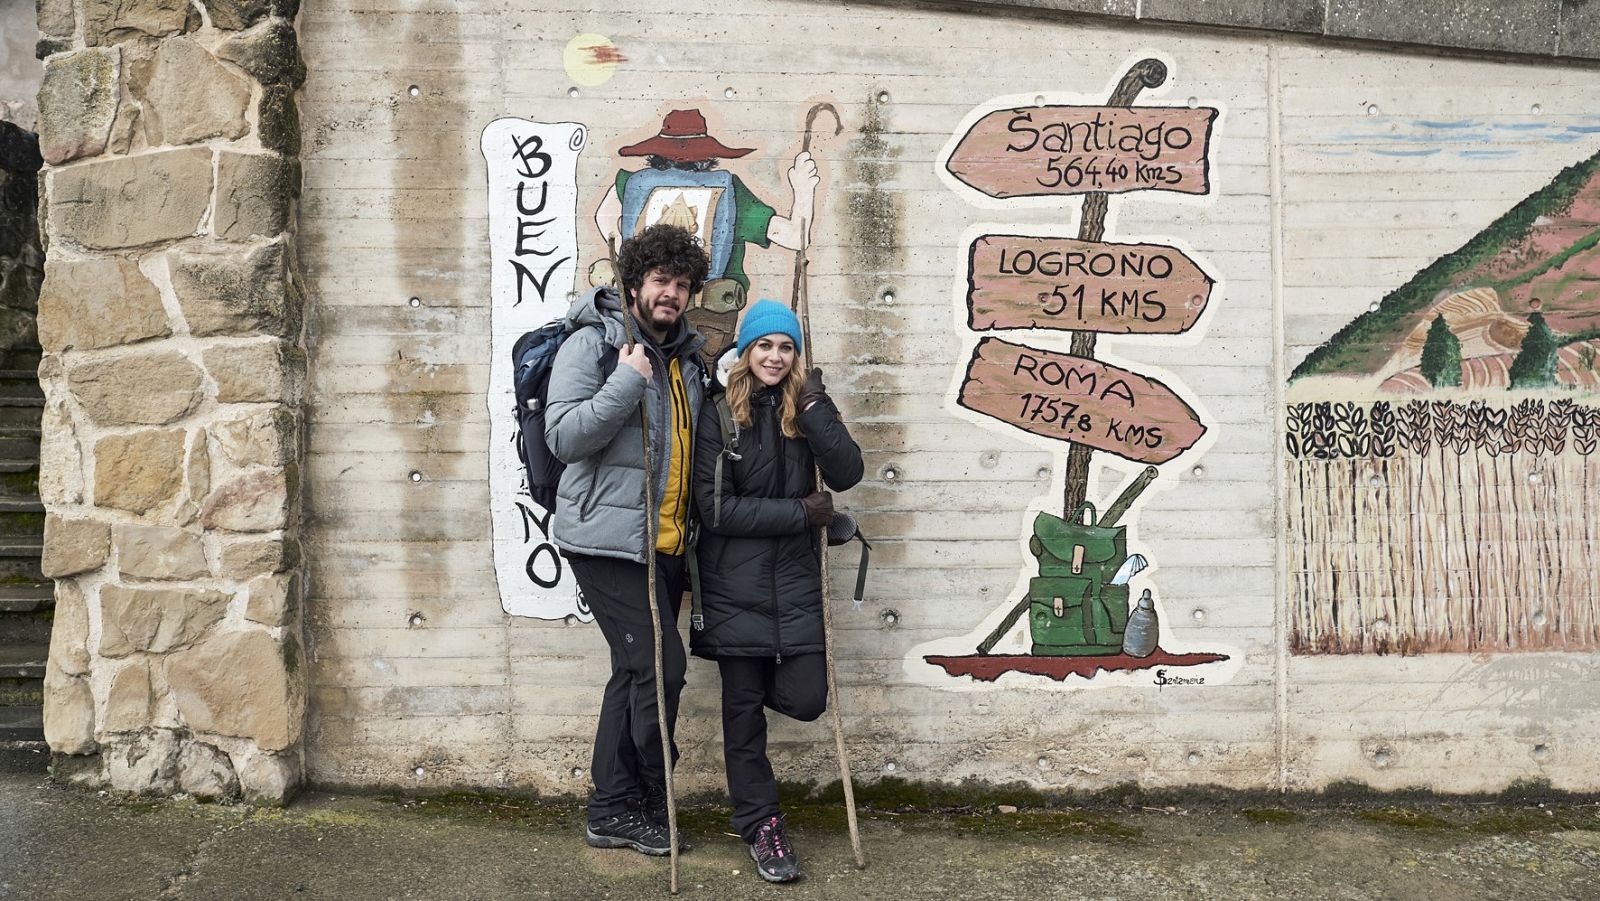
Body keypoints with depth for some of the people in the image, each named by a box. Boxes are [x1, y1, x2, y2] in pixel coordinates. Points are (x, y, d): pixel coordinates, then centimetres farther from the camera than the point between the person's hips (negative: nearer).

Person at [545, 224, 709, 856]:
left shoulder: (687, 357, 16)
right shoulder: (593, 343, -6)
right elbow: (563, 436, -16)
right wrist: (627, 381, -20)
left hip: (665, 543, 8)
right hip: (607, 538, -8)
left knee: (635, 673, 12)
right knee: (660, 665, -9)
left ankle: (612, 812, 23)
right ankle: (648, 809, 10)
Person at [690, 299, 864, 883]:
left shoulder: (806, 406, 5)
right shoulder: (719, 415, -5)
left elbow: (847, 474, -9)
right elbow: (715, 508, -12)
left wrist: (814, 407, -17)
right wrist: (800, 512, -11)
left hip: (795, 579, 3)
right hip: (736, 585, -2)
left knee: (805, 699, -2)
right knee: (743, 710, 6)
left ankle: (751, 677, 33)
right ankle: (759, 824, 24)